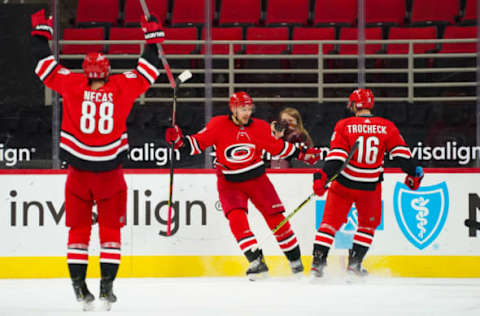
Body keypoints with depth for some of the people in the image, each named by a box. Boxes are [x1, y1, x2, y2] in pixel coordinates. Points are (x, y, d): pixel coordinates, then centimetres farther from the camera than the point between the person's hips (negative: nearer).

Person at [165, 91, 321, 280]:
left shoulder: (260, 127, -4)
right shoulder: (218, 125, -11)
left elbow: (278, 147, 9)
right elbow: (197, 143, -9)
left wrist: (302, 154, 8)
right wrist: (179, 140, -26)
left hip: (257, 179, 2)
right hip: (229, 183, -2)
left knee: (276, 218, -2)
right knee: (236, 218, -21)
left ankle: (294, 259, 14)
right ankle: (257, 261, -21)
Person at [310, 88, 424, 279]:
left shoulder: (344, 126, -7)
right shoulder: (387, 127, -2)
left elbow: (336, 156, -14)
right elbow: (401, 153, -3)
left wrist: (323, 176, -16)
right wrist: (413, 173, 8)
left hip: (343, 184, -1)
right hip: (371, 188, 1)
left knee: (330, 222, 9)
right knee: (368, 225, 20)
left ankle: (318, 262, 1)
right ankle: (354, 264, 14)